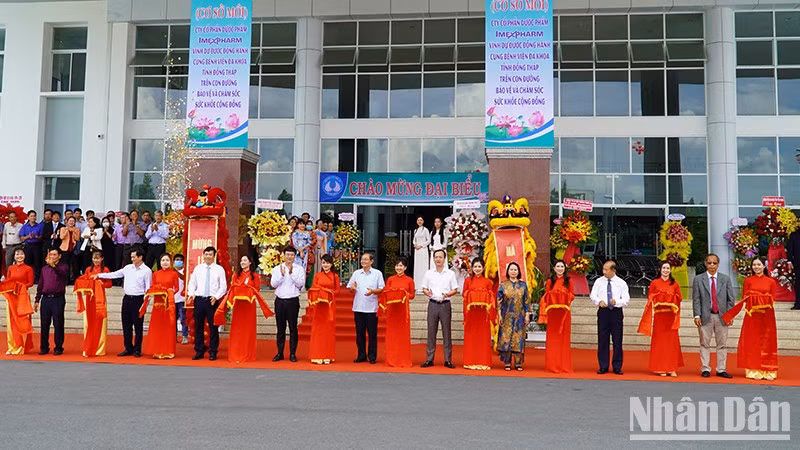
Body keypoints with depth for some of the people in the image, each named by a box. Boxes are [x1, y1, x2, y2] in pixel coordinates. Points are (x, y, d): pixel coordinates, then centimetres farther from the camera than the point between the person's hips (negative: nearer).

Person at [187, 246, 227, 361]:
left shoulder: (219, 269, 4)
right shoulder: (198, 268, 11)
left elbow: (223, 286, 1)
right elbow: (192, 283, 12)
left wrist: (216, 297, -13)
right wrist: (191, 293, -6)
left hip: (212, 300, -2)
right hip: (199, 299, 2)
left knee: (213, 327, 0)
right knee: (198, 326, 7)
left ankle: (213, 352, 9)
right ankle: (199, 351, 17)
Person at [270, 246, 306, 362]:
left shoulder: (299, 269, 3)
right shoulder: (277, 269, 8)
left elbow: (300, 284, -8)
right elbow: (273, 284, -1)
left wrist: (291, 273, -17)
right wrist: (282, 275, -16)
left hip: (293, 301, -2)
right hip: (280, 301, 2)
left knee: (293, 328, 2)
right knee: (280, 328, 8)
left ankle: (293, 354, 9)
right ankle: (280, 353, 15)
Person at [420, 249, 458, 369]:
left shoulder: (450, 273, 5)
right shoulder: (428, 273, 9)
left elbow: (455, 290, 6)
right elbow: (424, 288, 12)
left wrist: (447, 294, -13)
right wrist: (427, 292, -11)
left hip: (445, 304, -1)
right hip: (432, 304, 1)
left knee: (447, 332, 0)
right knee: (431, 332, 3)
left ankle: (448, 360, 7)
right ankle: (429, 359, 9)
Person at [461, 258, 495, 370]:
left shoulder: (488, 282, 5)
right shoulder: (468, 281, 5)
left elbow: (491, 298, 5)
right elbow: (465, 297, 3)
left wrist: (491, 314, -5)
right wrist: (465, 314, -6)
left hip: (483, 313, 0)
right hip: (471, 312, 0)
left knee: (484, 337, 3)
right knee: (471, 337, 3)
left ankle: (483, 362, 10)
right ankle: (470, 362, 10)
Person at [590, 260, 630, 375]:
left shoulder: (621, 283, 2)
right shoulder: (599, 281, 6)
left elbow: (626, 299, -2)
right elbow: (592, 295, 5)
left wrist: (616, 302, -21)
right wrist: (599, 301, -16)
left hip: (616, 312, -1)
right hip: (603, 311, 1)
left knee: (617, 340, 2)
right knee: (602, 340, 3)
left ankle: (617, 367, 13)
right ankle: (603, 366, 12)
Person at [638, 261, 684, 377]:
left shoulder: (675, 284, 10)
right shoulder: (654, 283, 6)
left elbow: (679, 298, 8)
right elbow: (650, 297, 5)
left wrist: (671, 297, -9)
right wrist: (660, 297, -11)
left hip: (671, 315, 1)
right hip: (659, 315, -1)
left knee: (672, 341, -1)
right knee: (659, 341, -1)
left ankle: (672, 368, 5)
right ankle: (661, 368, 4)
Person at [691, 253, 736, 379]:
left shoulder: (726, 279, 9)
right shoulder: (698, 280, 4)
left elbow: (731, 299, 6)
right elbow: (696, 299, 0)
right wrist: (697, 315, -8)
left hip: (722, 316, 2)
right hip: (705, 316, -1)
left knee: (722, 344, 6)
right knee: (705, 344, 3)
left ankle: (721, 370, 14)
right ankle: (706, 369, 10)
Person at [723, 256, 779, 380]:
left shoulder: (771, 281, 5)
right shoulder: (748, 280, 5)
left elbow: (773, 300, 5)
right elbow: (744, 299, 2)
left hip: (767, 316, 1)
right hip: (752, 315, 0)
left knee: (767, 342, 4)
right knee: (752, 343, 1)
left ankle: (767, 371, 12)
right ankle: (753, 371, 6)